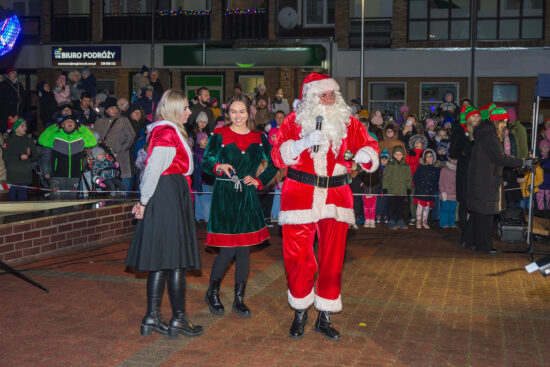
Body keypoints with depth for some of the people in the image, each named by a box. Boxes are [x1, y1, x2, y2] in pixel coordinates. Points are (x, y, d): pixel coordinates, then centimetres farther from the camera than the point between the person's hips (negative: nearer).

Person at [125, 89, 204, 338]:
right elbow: (153, 169, -19)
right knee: (176, 260, -4)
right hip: (170, 198, -10)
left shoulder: (163, 131, 19)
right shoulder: (168, 132, -13)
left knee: (160, 261, 10)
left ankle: (152, 319, 14)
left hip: (162, 198, 10)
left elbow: (153, 168, 17)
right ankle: (178, 320, 3)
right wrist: (144, 201, -12)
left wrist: (145, 200, 14)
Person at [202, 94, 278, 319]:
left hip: (247, 197, 3)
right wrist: (220, 167, -22)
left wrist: (258, 181, 2)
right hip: (224, 196, -3)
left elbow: (274, 164, 14)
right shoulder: (218, 135, -1)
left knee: (244, 250, 5)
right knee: (227, 250, -5)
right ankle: (212, 293, 18)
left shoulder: (259, 138, 7)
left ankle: (239, 299, 17)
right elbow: (205, 163, -2)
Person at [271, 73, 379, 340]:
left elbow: (369, 144, 8)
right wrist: (304, 142, -20)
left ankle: (325, 318, 17)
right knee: (298, 257, 3)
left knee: (333, 257, 3)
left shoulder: (348, 122, 7)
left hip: (336, 196, 2)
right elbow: (278, 155, -5)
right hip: (300, 195, -2)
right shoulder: (294, 121, 2)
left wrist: (365, 154, -16)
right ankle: (300, 314, 23)